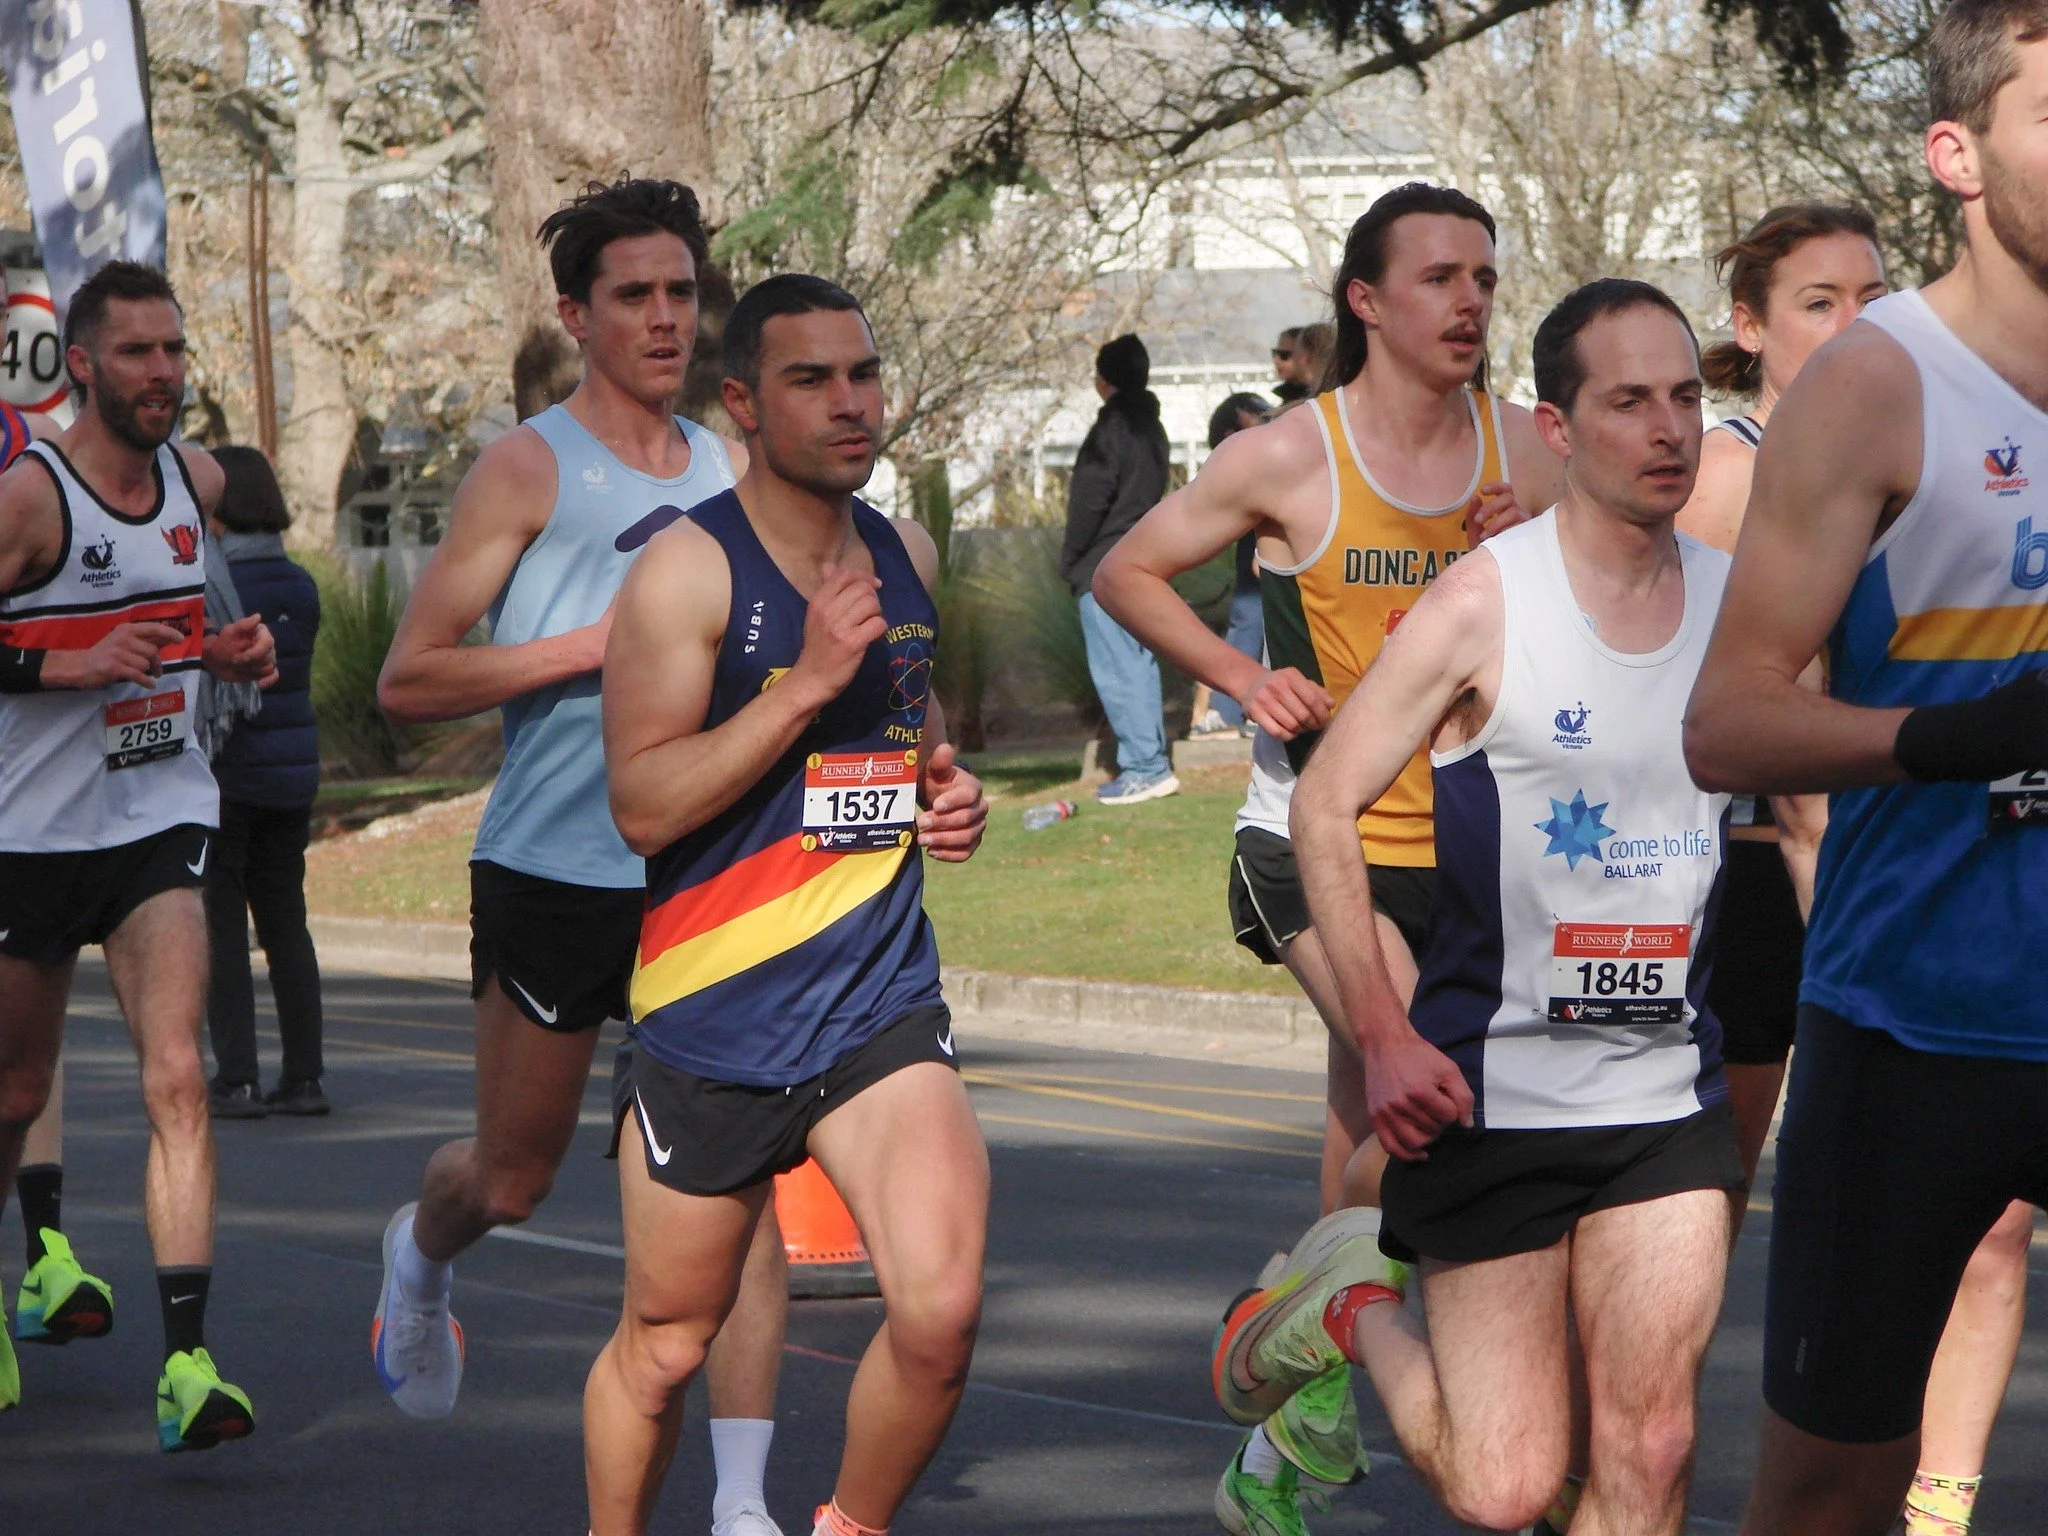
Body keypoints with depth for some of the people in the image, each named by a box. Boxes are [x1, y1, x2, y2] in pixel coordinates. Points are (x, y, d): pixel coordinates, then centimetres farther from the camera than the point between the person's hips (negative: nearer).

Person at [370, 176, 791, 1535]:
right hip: (554, 870, -3)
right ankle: (420, 1262, 50)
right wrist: (598, 645, -17)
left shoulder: (732, 472, 10)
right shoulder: (529, 470, -5)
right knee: (515, 1179, 13)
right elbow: (408, 678, -10)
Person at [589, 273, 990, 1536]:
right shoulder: (689, 569, -11)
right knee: (665, 1342, 9)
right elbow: (643, 805, -19)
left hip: (882, 997, 4)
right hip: (713, 1008, -4)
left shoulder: (908, 557, 9)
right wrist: (806, 680, -23)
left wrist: (948, 786, 10)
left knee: (941, 1312, -16)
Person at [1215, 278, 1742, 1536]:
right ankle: (1353, 1301, 26)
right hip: (1489, 1091, -4)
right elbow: (1323, 806, -7)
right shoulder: (1483, 606, -10)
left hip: (1669, 1096, 4)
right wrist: (1385, 1036, -13)